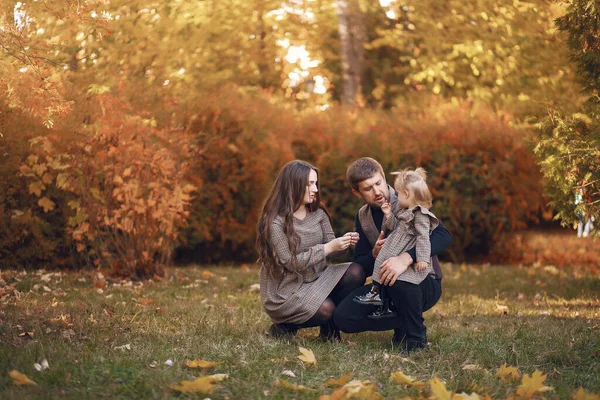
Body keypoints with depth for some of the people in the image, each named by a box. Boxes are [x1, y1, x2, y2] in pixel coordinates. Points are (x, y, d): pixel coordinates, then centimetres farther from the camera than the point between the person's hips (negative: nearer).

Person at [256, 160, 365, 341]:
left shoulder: (318, 213, 4)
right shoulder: (275, 222, -17)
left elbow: (330, 243, 1)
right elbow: (291, 262, -20)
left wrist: (344, 242, -23)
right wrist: (329, 248, -25)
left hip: (317, 279, 7)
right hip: (285, 291, -6)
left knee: (355, 272, -18)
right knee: (325, 309, -31)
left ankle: (329, 330, -1)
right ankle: (286, 325, 1)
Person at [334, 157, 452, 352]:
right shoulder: (363, 217, 6)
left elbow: (443, 236, -27)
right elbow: (361, 268, 5)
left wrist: (406, 258, -43)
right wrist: (375, 255, -19)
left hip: (425, 284, -5)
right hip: (385, 285, 5)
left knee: (398, 278, -40)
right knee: (343, 317, -17)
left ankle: (416, 335, -14)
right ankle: (404, 323, 1)